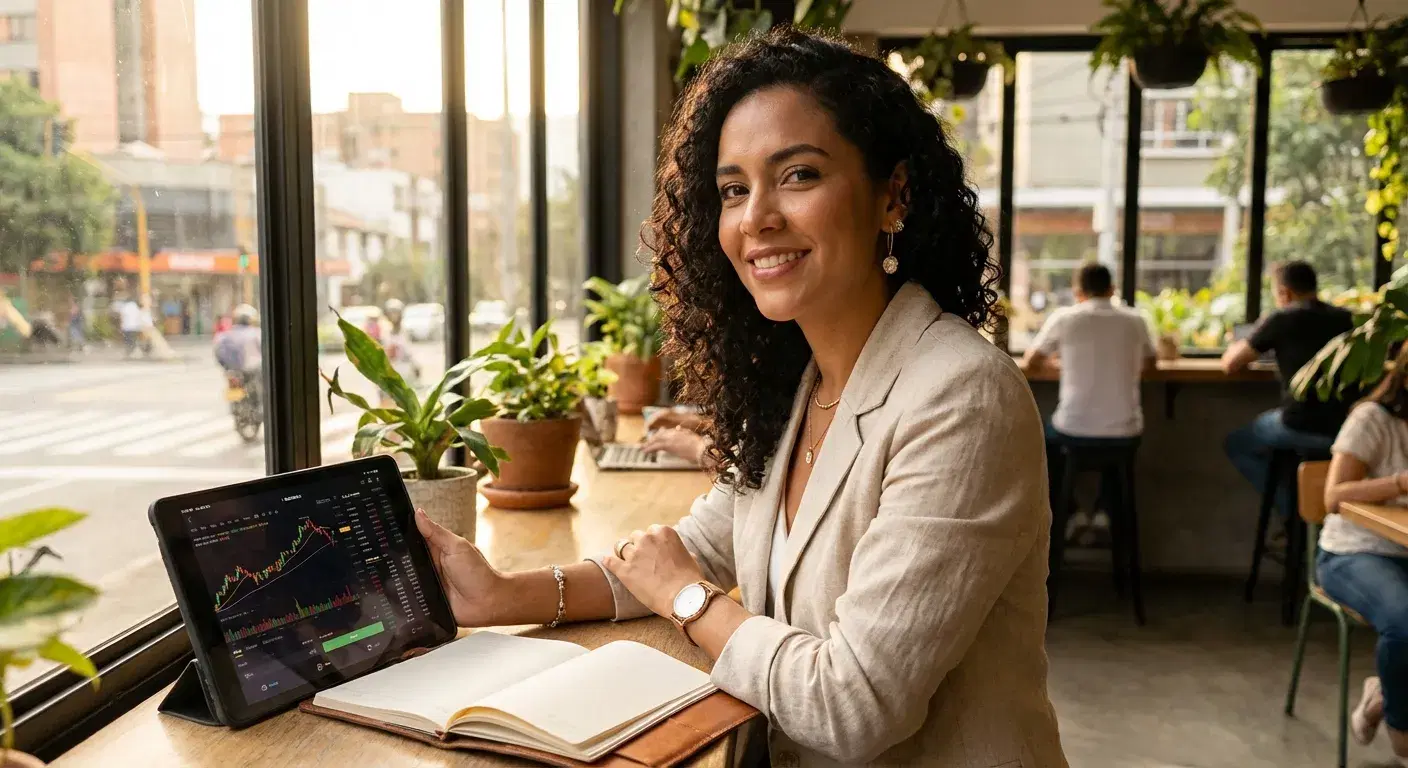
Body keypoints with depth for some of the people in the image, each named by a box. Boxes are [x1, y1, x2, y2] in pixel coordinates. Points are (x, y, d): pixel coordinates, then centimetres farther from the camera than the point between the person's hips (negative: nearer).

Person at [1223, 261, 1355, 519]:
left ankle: (1294, 510, 12)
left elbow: (1229, 364, 2)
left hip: (1302, 427, -6)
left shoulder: (1281, 319, -3)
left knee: (1236, 444, 20)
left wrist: (1238, 346, 25)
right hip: (1347, 427, 6)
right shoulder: (1346, 318, 11)